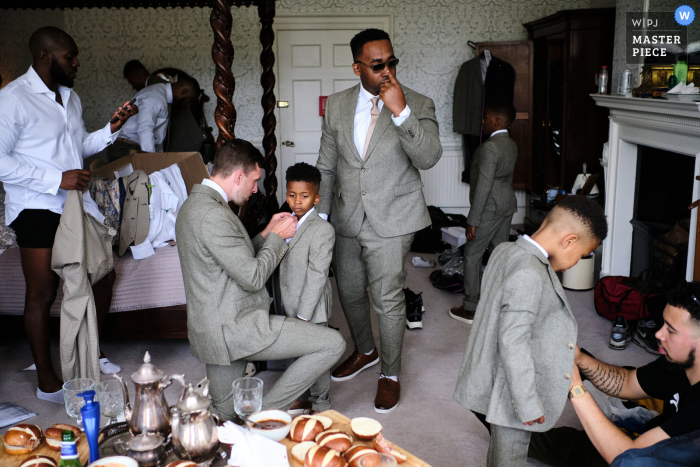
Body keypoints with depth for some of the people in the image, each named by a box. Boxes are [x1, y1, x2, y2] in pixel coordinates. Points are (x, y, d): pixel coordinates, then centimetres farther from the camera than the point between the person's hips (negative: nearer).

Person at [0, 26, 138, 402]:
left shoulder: (70, 96, 13)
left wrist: (111, 129, 6)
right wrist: (58, 179, -23)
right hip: (38, 210, -8)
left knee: (104, 276, 12)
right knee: (42, 295, 1)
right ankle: (47, 382, 15)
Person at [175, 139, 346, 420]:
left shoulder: (193, 205, 13)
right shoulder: (213, 215, -21)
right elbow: (253, 277, -19)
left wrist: (266, 234, 15)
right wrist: (278, 236, -5)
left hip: (209, 330, 11)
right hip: (234, 328, -11)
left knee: (225, 415, 24)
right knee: (333, 344, -10)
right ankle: (266, 412, -1)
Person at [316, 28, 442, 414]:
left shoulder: (418, 105, -6)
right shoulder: (337, 106, 4)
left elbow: (429, 158, -21)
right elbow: (326, 166, 11)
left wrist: (400, 112, -29)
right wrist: (320, 215, 9)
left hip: (391, 220, -4)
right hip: (346, 218, 5)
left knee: (388, 299, -3)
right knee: (349, 292, 18)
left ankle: (390, 373, 19)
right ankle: (364, 352, 44)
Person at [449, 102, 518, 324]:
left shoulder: (489, 148, -22)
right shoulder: (512, 145, 8)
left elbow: (483, 186, -24)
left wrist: (473, 220, -21)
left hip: (490, 208, -9)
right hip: (508, 204, 9)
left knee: (472, 255, 1)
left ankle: (471, 309, 7)